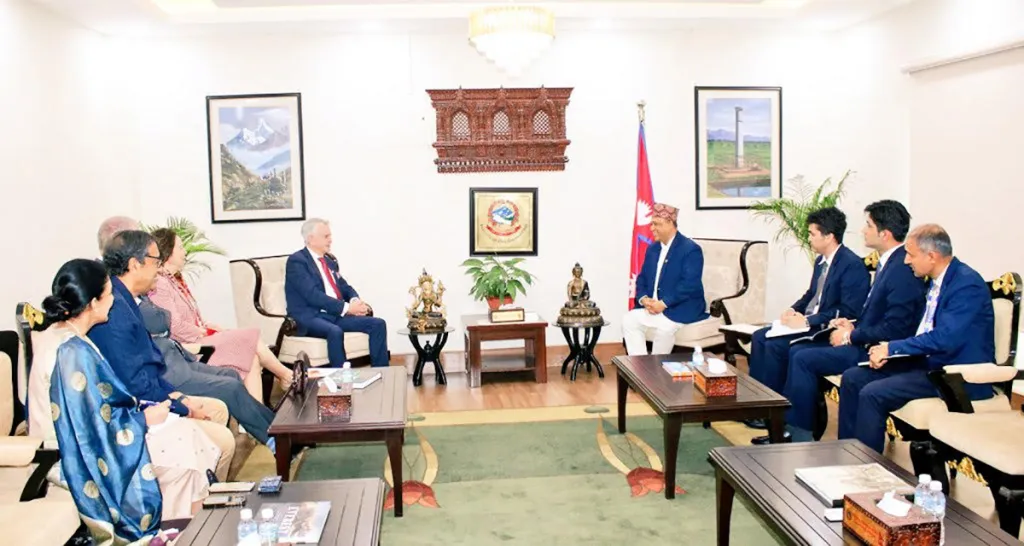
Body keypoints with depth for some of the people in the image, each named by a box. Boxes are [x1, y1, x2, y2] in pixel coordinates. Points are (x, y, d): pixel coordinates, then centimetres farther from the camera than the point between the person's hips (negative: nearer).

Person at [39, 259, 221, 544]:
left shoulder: (57, 334, 2)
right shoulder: (74, 352, -29)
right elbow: (97, 427, -26)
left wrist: (137, 409, 6)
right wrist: (144, 418, -11)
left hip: (74, 439, 9)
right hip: (86, 455, -9)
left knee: (183, 430, 7)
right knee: (183, 445, -3)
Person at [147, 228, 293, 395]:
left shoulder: (175, 279, 18)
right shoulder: (160, 284, -14)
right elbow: (176, 327, -20)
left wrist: (208, 327, 1)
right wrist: (205, 333, -7)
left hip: (199, 338, 9)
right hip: (191, 347, -9)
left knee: (253, 359, -11)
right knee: (251, 338, -9)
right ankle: (287, 377, 10)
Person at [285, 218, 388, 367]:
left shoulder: (330, 260, 18)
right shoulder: (296, 261, -8)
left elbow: (345, 287, 19)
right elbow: (313, 295, -18)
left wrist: (355, 300, -6)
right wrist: (346, 307, -21)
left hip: (336, 315, 8)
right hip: (309, 317, -8)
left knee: (378, 324, -8)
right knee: (335, 331, -38)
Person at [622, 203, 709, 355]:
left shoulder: (691, 249, -10)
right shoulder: (652, 249, 14)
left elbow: (690, 285, -21)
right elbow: (642, 278, 13)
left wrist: (664, 303, -24)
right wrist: (644, 299, -8)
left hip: (683, 309, -7)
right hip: (652, 307, 7)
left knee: (664, 327, -33)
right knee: (629, 320, -12)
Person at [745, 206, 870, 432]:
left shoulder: (852, 265, -17)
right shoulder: (821, 261, 11)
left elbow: (848, 312, -22)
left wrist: (807, 321, -22)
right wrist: (794, 310, 1)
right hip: (808, 324, 10)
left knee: (775, 346, -23)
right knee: (760, 337, -1)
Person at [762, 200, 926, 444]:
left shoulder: (902, 269, -21)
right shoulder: (888, 262, 12)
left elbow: (893, 329, -24)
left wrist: (851, 337, -13)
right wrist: (853, 326, 4)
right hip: (866, 342, 10)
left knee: (803, 359, -15)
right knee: (797, 353, 4)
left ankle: (799, 433, -2)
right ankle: (787, 425, 6)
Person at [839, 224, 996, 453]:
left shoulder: (967, 284, -18)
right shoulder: (938, 281, 11)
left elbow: (945, 338, -28)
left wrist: (892, 348, -19)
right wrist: (889, 349, 2)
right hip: (927, 362, 9)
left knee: (872, 394, -23)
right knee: (852, 377, 0)